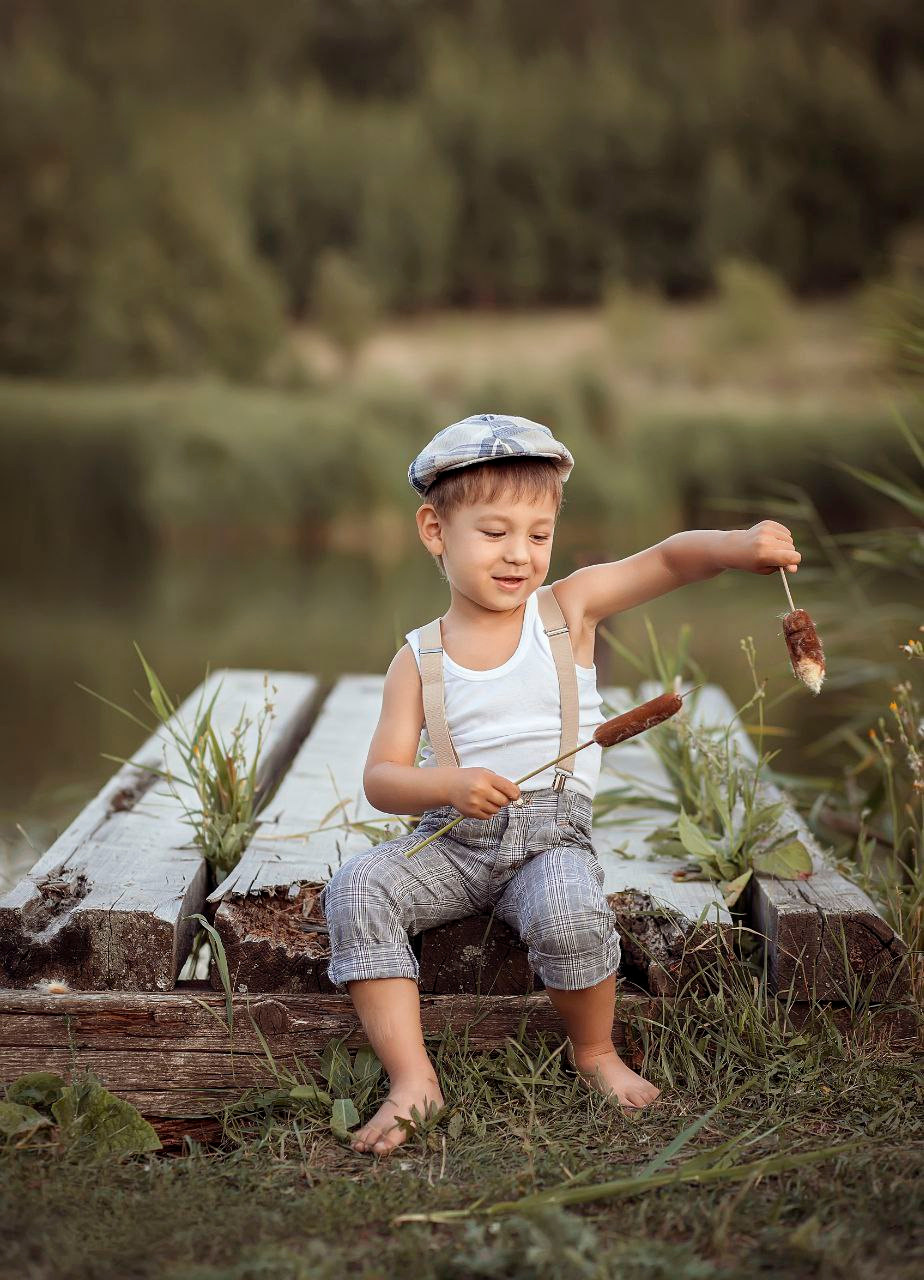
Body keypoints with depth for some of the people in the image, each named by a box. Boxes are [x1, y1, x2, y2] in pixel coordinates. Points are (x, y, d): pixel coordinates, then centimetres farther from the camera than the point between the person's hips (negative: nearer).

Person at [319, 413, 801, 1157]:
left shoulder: (569, 609, 3)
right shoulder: (419, 658, 3)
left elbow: (669, 560, -8)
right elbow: (381, 780, -2)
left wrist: (738, 546, -29)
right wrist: (449, 784, -24)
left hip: (551, 835, -2)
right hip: (451, 841, 2)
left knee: (570, 916, -33)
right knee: (355, 891, -24)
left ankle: (595, 1052, -2)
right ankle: (412, 1082, -17)